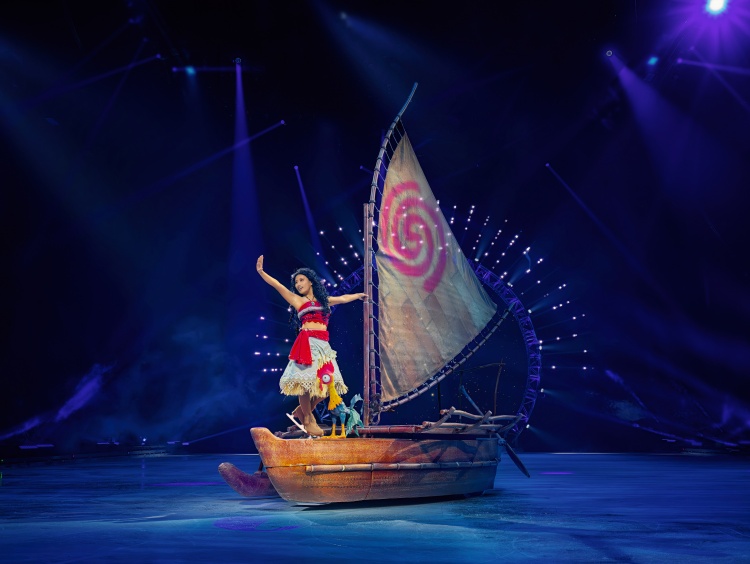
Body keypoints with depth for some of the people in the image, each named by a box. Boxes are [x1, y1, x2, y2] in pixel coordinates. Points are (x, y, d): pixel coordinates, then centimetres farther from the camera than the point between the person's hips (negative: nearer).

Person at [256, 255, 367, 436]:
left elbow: (343, 298, 37)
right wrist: (261, 272, -13)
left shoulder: (323, 300, 21)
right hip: (308, 343, -5)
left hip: (323, 345, 5)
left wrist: (358, 295, 52)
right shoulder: (297, 300, 8)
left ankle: (302, 411, 19)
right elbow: (277, 285, -1)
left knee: (327, 382, -1)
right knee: (307, 380, -12)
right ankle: (308, 420, 2)